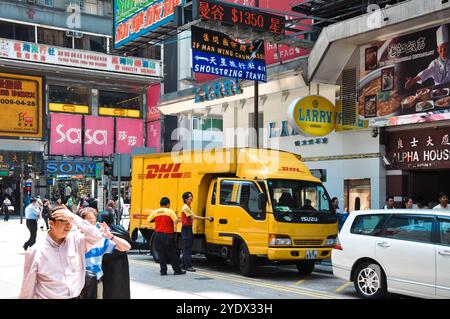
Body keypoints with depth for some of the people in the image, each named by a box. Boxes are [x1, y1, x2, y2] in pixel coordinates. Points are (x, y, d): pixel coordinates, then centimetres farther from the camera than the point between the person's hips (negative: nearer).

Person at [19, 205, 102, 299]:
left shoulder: (76, 241, -3)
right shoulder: (36, 252, -12)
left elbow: (96, 236, -17)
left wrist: (74, 218, -23)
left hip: (76, 296, 4)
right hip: (49, 296, -3)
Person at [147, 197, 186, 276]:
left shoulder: (155, 212, 6)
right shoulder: (170, 211, -6)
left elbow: (148, 220, 14)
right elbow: (176, 221, -16)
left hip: (158, 235, 4)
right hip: (168, 235, -3)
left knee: (161, 254, 10)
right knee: (172, 254, 4)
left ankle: (163, 270, 9)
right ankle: (177, 270, 8)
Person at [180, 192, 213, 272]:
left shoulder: (188, 207, 17)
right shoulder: (185, 208, -15)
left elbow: (193, 217, 14)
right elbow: (194, 217, -18)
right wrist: (205, 218, -15)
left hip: (189, 228, 10)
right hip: (186, 228, -10)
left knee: (186, 248, 12)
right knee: (187, 248, -10)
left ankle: (184, 265, 17)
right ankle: (188, 265, -10)